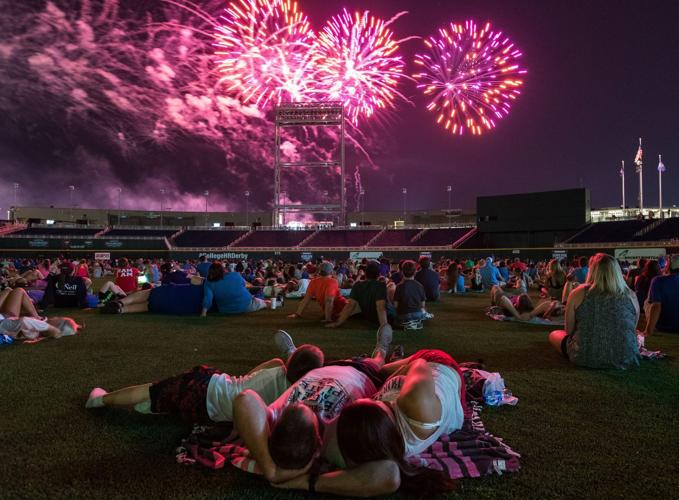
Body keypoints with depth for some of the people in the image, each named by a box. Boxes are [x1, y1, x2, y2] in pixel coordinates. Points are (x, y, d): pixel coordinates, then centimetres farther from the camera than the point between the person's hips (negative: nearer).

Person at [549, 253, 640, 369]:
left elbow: (569, 331, 5)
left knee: (554, 335, 27)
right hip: (625, 360, 1)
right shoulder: (631, 296, 1)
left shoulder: (578, 294, -4)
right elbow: (632, 330, 15)